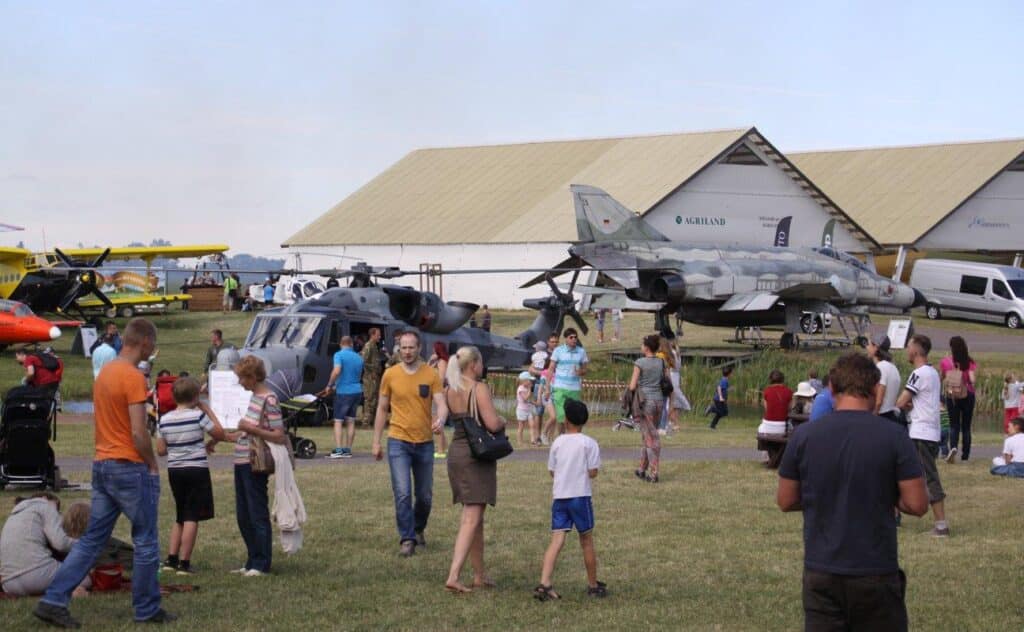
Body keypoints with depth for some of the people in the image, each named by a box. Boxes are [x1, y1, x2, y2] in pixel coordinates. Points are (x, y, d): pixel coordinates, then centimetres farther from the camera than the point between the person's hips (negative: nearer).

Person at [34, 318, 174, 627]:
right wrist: (152, 465, -5)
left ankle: (54, 601, 4)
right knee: (146, 541, 5)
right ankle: (147, 609, 12)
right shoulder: (134, 378, -16)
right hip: (130, 468, -8)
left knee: (91, 540, 10)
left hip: (102, 465, 8)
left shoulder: (104, 373, 12)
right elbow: (139, 433, -19)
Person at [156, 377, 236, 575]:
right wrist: (208, 410, 4)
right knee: (192, 518, -1)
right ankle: (184, 563, -4)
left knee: (180, 517, 18)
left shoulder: (164, 420, 0)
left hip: (174, 470, 5)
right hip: (197, 469, -5)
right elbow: (221, 434, -2)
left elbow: (161, 450, 4)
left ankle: (172, 559, 15)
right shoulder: (198, 416, -12)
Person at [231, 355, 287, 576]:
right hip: (242, 463, 9)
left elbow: (279, 436, -18)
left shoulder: (269, 400, -15)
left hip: (255, 465, -9)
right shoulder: (253, 396, 12)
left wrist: (250, 429, -24)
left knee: (258, 515, -2)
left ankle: (261, 565, 6)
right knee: (243, 517, 14)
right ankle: (252, 562, 22)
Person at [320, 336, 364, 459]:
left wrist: (329, 385, -11)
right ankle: (347, 450, 12)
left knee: (338, 421, -1)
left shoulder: (339, 355, -8)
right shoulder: (358, 358, 11)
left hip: (343, 392, -6)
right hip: (357, 391, 6)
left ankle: (338, 450, -11)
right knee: (351, 421, 11)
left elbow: (336, 370, -25)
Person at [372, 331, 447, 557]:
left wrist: (440, 420, -33)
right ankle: (407, 539, -6)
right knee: (402, 493, -12)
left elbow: (441, 404, -8)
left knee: (425, 495, 12)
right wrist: (376, 442, 6)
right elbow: (382, 409, 7)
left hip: (424, 442, 1)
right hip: (398, 442, -1)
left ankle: (418, 529, 36)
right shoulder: (390, 374, 0)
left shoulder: (431, 375, -1)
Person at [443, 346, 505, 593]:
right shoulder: (479, 389, -13)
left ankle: (480, 574, 24)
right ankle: (453, 576, -18)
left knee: (473, 516, 17)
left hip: (456, 451, 8)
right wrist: (503, 421, 1)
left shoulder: (449, 391, 8)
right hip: (477, 455, -8)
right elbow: (493, 423, -19)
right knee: (471, 519, -8)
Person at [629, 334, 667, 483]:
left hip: (645, 402, -5)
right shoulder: (662, 362, 5)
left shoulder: (639, 363, -9)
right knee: (647, 435, 18)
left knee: (651, 437, -3)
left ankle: (654, 473, -5)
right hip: (659, 400, 5)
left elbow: (632, 386, -12)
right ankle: (642, 469, 25)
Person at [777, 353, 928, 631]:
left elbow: (785, 501, 3)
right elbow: (917, 504, -9)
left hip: (821, 573, 2)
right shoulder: (893, 436, -10)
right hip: (876, 574, -1)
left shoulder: (803, 436, -5)